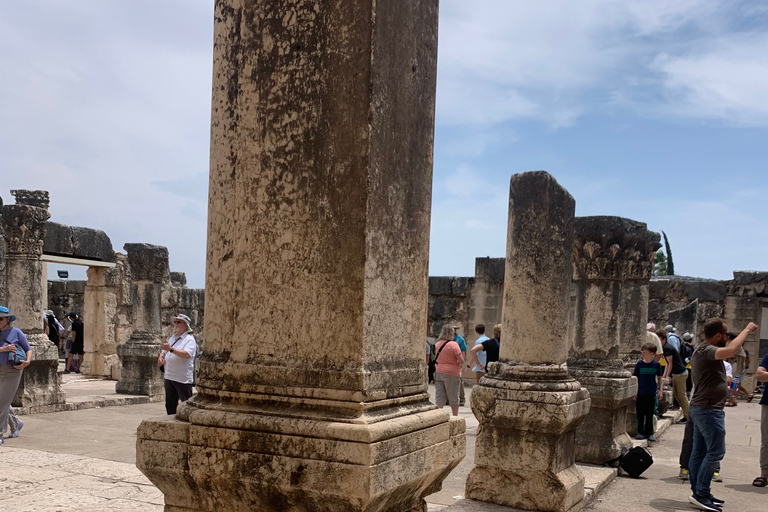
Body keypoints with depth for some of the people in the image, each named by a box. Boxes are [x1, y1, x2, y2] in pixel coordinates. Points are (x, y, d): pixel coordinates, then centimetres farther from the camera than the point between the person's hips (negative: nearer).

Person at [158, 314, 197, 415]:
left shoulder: (189, 340, -7)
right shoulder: (172, 338, 18)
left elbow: (186, 354, -24)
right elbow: (164, 351, 26)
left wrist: (171, 349, -32)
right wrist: (161, 357, 3)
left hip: (183, 379, -8)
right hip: (169, 377, 8)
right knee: (170, 405, 14)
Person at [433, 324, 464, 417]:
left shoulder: (437, 344, 4)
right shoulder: (454, 344, -12)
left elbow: (436, 358, 10)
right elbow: (461, 360, -15)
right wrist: (460, 366, 6)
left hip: (438, 372, 4)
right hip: (452, 373, -4)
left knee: (439, 397, 6)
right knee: (453, 398, 10)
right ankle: (455, 416, 21)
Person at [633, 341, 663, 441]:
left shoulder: (656, 364, -2)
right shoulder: (639, 364, -2)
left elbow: (659, 379, 8)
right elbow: (635, 378, 3)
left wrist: (660, 390, 1)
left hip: (651, 393, 0)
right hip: (640, 393, 0)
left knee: (649, 414, 8)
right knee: (640, 414, 4)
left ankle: (649, 433, 16)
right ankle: (640, 432, 13)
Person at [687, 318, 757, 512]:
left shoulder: (702, 350, 15)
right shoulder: (706, 350, -18)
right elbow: (730, 350, -37)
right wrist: (746, 330, -25)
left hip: (701, 408, 11)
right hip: (709, 409, -11)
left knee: (699, 452, 11)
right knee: (715, 452, -8)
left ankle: (698, 493, 16)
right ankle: (701, 494, -7)